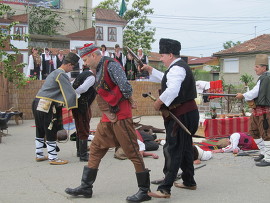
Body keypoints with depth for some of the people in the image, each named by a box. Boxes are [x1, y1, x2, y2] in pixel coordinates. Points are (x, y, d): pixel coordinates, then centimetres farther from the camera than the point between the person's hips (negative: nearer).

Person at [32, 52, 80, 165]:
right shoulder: (61, 75, -11)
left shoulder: (55, 73, 21)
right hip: (46, 106, -10)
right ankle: (53, 158, 4)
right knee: (51, 132, -2)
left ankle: (39, 155, 26)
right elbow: (70, 92, -15)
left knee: (40, 131, 17)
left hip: (37, 104, 10)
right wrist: (73, 105, -4)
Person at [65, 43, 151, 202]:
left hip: (121, 116, -9)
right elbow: (101, 95, 12)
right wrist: (108, 113, -2)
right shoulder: (98, 70, 16)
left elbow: (126, 88, -22)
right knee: (95, 149, 11)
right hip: (108, 117, 9)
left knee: (132, 152, -3)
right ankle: (86, 187, 20)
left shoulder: (111, 65, -13)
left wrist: (130, 102, -4)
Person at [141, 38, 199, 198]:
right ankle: (189, 182, 32)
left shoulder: (176, 68, -16)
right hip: (188, 113, 11)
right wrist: (150, 70, 28)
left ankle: (165, 189, -13)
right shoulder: (180, 66, 19)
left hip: (181, 115, -11)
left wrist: (158, 102, -20)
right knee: (185, 148, 20)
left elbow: (172, 90, -31)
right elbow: (165, 79, 34)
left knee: (172, 150, -12)